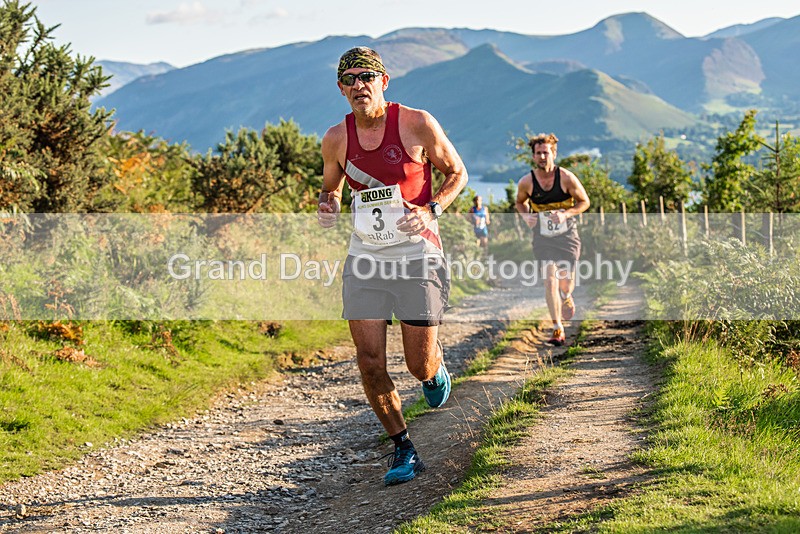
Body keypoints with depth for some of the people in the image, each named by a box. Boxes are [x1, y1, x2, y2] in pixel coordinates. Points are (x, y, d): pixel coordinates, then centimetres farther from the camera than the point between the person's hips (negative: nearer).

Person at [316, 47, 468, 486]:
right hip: (365, 258, 3)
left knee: (419, 365, -1)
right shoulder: (336, 138, 2)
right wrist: (327, 205, -5)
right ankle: (402, 449, 14)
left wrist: (431, 210, -13)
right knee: (369, 361, -5)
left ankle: (435, 367, 39)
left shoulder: (417, 123, -7)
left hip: (417, 255, -3)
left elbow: (457, 172, 4)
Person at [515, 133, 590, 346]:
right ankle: (558, 330, -7)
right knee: (549, 281, -12)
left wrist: (566, 214, -18)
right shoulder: (526, 182, -6)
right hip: (543, 238, 0)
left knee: (565, 283, 4)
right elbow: (520, 202, 14)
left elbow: (584, 202, -1)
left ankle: (566, 298, 44)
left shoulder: (566, 178, -11)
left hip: (567, 235, 0)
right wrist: (526, 215, -8)